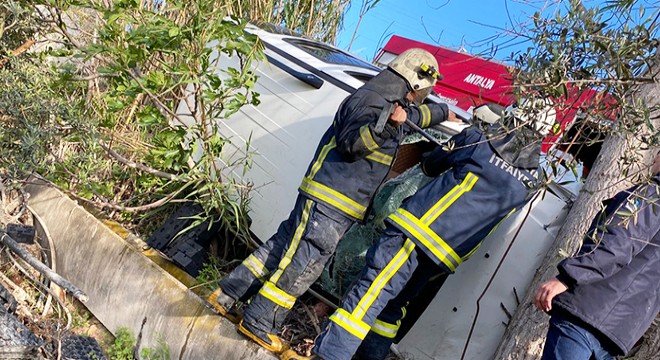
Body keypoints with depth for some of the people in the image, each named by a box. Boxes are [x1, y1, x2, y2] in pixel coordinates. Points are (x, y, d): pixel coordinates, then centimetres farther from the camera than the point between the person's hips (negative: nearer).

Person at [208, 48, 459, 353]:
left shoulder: (394, 103, 20)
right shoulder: (372, 100, -13)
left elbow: (415, 114, 41)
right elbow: (351, 143, -22)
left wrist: (443, 112, 52)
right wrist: (386, 125, -36)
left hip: (338, 202, 10)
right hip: (330, 198, -10)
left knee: (285, 245, 12)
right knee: (305, 259, -6)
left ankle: (227, 296, 22)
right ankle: (259, 323, 6)